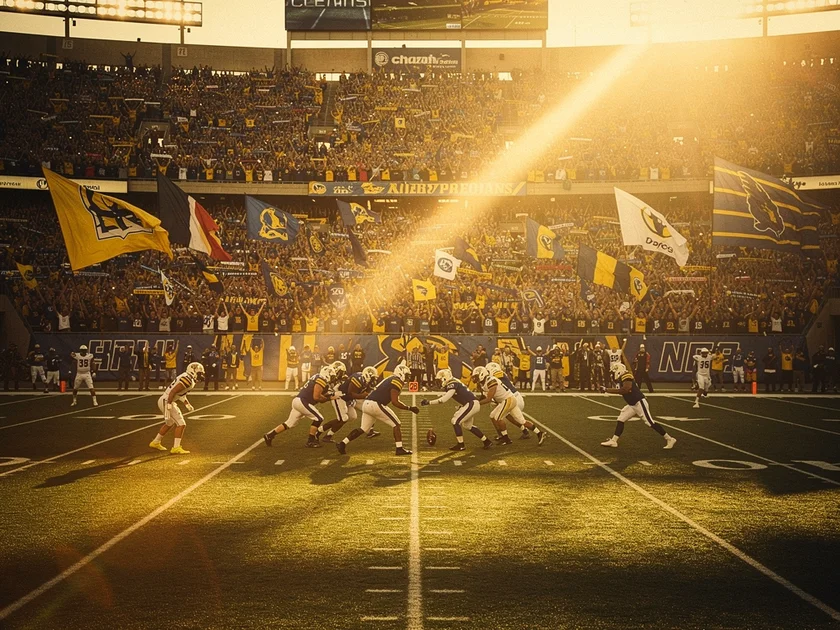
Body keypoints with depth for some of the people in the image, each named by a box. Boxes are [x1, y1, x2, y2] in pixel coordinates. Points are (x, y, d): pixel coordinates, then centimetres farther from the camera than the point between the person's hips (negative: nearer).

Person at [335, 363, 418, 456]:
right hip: (375, 405, -9)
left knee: (363, 429, 18)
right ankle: (399, 448, -4)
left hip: (366, 403, 9)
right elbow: (395, 402, -12)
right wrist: (410, 408, -6)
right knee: (396, 424, 1)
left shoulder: (390, 379, 24)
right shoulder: (397, 381, -5)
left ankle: (342, 443, 14)